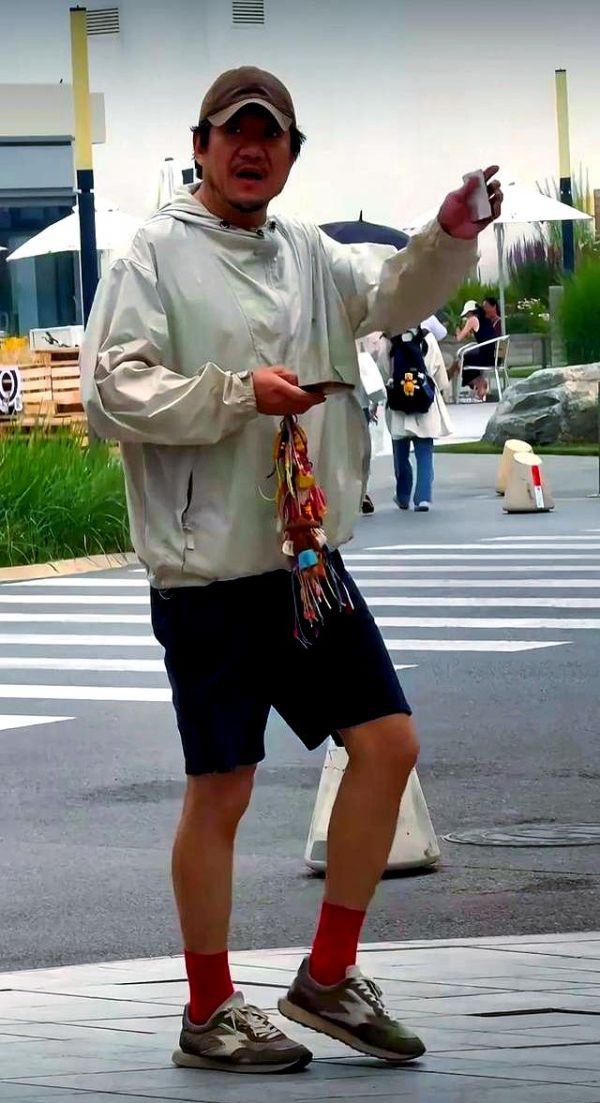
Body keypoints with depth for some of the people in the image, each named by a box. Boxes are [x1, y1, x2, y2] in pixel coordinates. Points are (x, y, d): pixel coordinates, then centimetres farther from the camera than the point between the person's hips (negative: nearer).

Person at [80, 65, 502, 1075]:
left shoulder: (305, 254, 13)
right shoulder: (156, 255, -7)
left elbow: (396, 295, 8)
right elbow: (111, 391, -15)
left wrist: (451, 234, -10)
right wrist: (242, 394, -19)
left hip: (309, 557, 7)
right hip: (209, 571, -7)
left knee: (388, 742, 5)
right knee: (221, 790, 1)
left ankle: (327, 978, 17)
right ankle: (210, 1015, 14)